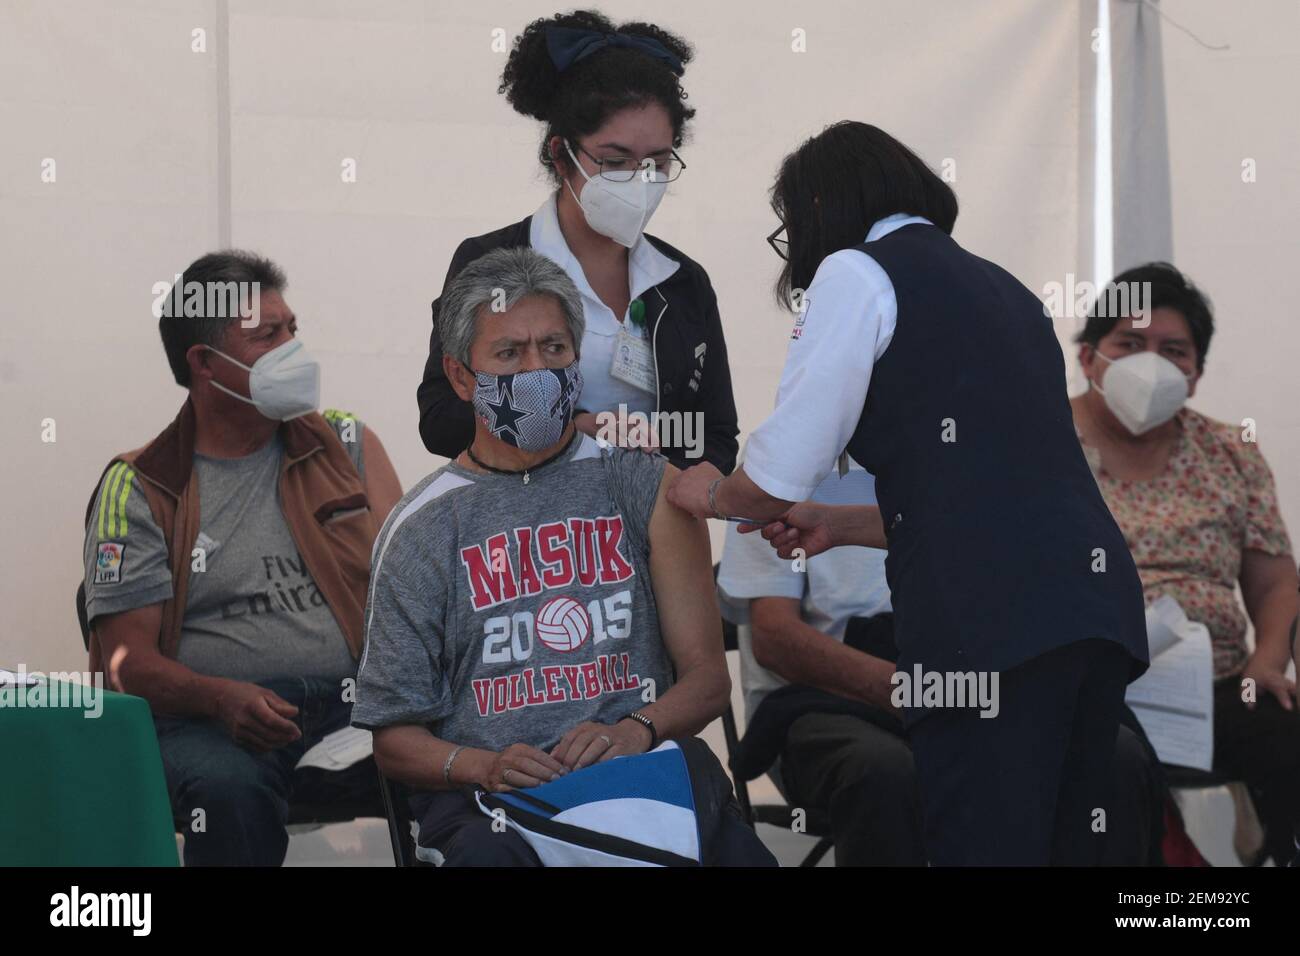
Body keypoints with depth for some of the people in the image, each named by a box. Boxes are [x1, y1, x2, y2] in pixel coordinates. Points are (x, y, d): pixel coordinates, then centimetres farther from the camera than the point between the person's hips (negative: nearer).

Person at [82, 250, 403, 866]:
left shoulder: (348, 445, 17)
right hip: (212, 722, -2)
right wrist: (220, 698, -20)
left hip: (356, 703, 3)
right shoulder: (138, 489, 7)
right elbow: (129, 658, 1)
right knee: (229, 789, -38)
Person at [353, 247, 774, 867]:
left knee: (735, 847, -34)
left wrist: (635, 731, -11)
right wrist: (484, 766, -13)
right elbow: (394, 737, 9)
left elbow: (708, 677, 11)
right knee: (488, 851, -39)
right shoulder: (422, 529, 12)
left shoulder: (647, 487, 15)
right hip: (487, 793, -1)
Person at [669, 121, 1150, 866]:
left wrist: (712, 494, 21)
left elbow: (777, 481, -1)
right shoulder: (1001, 288, 27)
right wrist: (840, 525, 36)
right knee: (1067, 845, 11)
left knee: (983, 841, -7)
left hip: (990, 616, -8)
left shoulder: (856, 272, 4)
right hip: (1095, 595, 8)